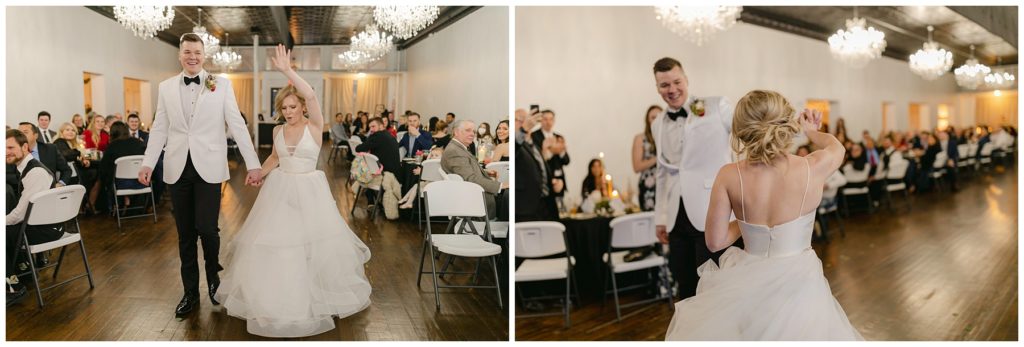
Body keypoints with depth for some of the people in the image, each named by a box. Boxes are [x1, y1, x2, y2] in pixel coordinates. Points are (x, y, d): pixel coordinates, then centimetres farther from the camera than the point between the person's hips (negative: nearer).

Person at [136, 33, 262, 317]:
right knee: (185, 235, 9)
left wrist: (253, 164, -6)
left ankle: (214, 278, 20)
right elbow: (159, 129, 11)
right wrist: (147, 163, 4)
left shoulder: (221, 84, 0)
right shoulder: (166, 87, 8)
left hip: (208, 167, -3)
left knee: (206, 229, -9)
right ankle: (190, 292, 22)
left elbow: (237, 124, -2)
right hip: (178, 168, 3)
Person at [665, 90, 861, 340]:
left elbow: (715, 242, -7)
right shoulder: (813, 169, -14)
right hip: (798, 284, 0)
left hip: (749, 284, 1)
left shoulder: (728, 176, -14)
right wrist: (811, 131, 33)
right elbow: (836, 146, 13)